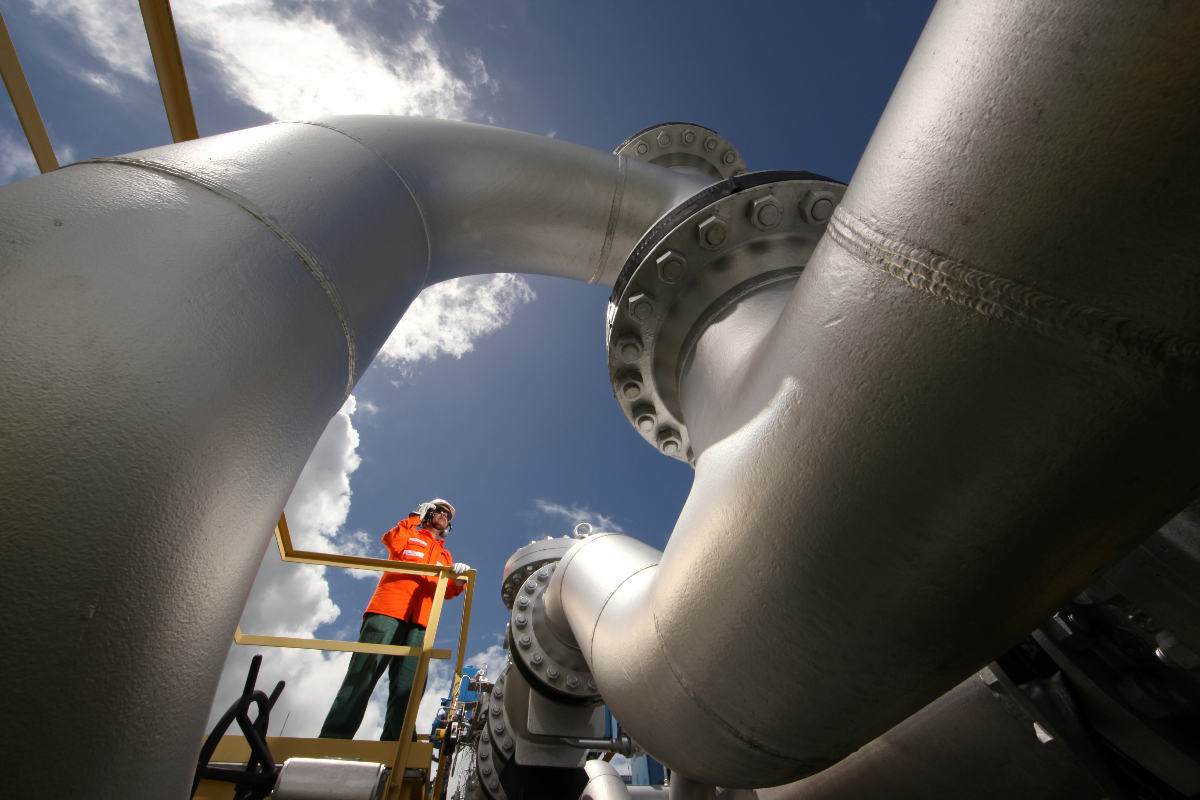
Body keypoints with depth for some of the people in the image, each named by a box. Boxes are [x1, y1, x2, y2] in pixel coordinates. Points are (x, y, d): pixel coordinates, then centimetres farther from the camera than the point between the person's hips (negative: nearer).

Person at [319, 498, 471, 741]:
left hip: (419, 623, 3)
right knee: (363, 673, -14)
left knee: (407, 688, -10)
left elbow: (448, 591, 15)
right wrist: (414, 518, 9)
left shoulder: (445, 555, 32)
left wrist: (458, 580, -8)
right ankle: (334, 738, -15)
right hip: (387, 613, -3)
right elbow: (392, 541, -1)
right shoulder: (410, 535, 24)